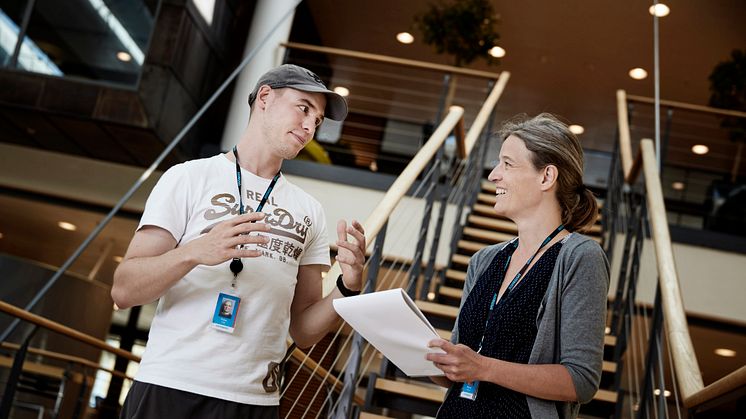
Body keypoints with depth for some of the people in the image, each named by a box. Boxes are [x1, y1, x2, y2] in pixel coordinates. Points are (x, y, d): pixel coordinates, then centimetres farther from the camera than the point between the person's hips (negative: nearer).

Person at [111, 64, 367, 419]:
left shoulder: (309, 212, 9)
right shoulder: (190, 177, -1)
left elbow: (303, 332, 8)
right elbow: (124, 291, -7)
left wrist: (348, 288, -10)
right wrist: (196, 251, -23)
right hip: (170, 390, -3)